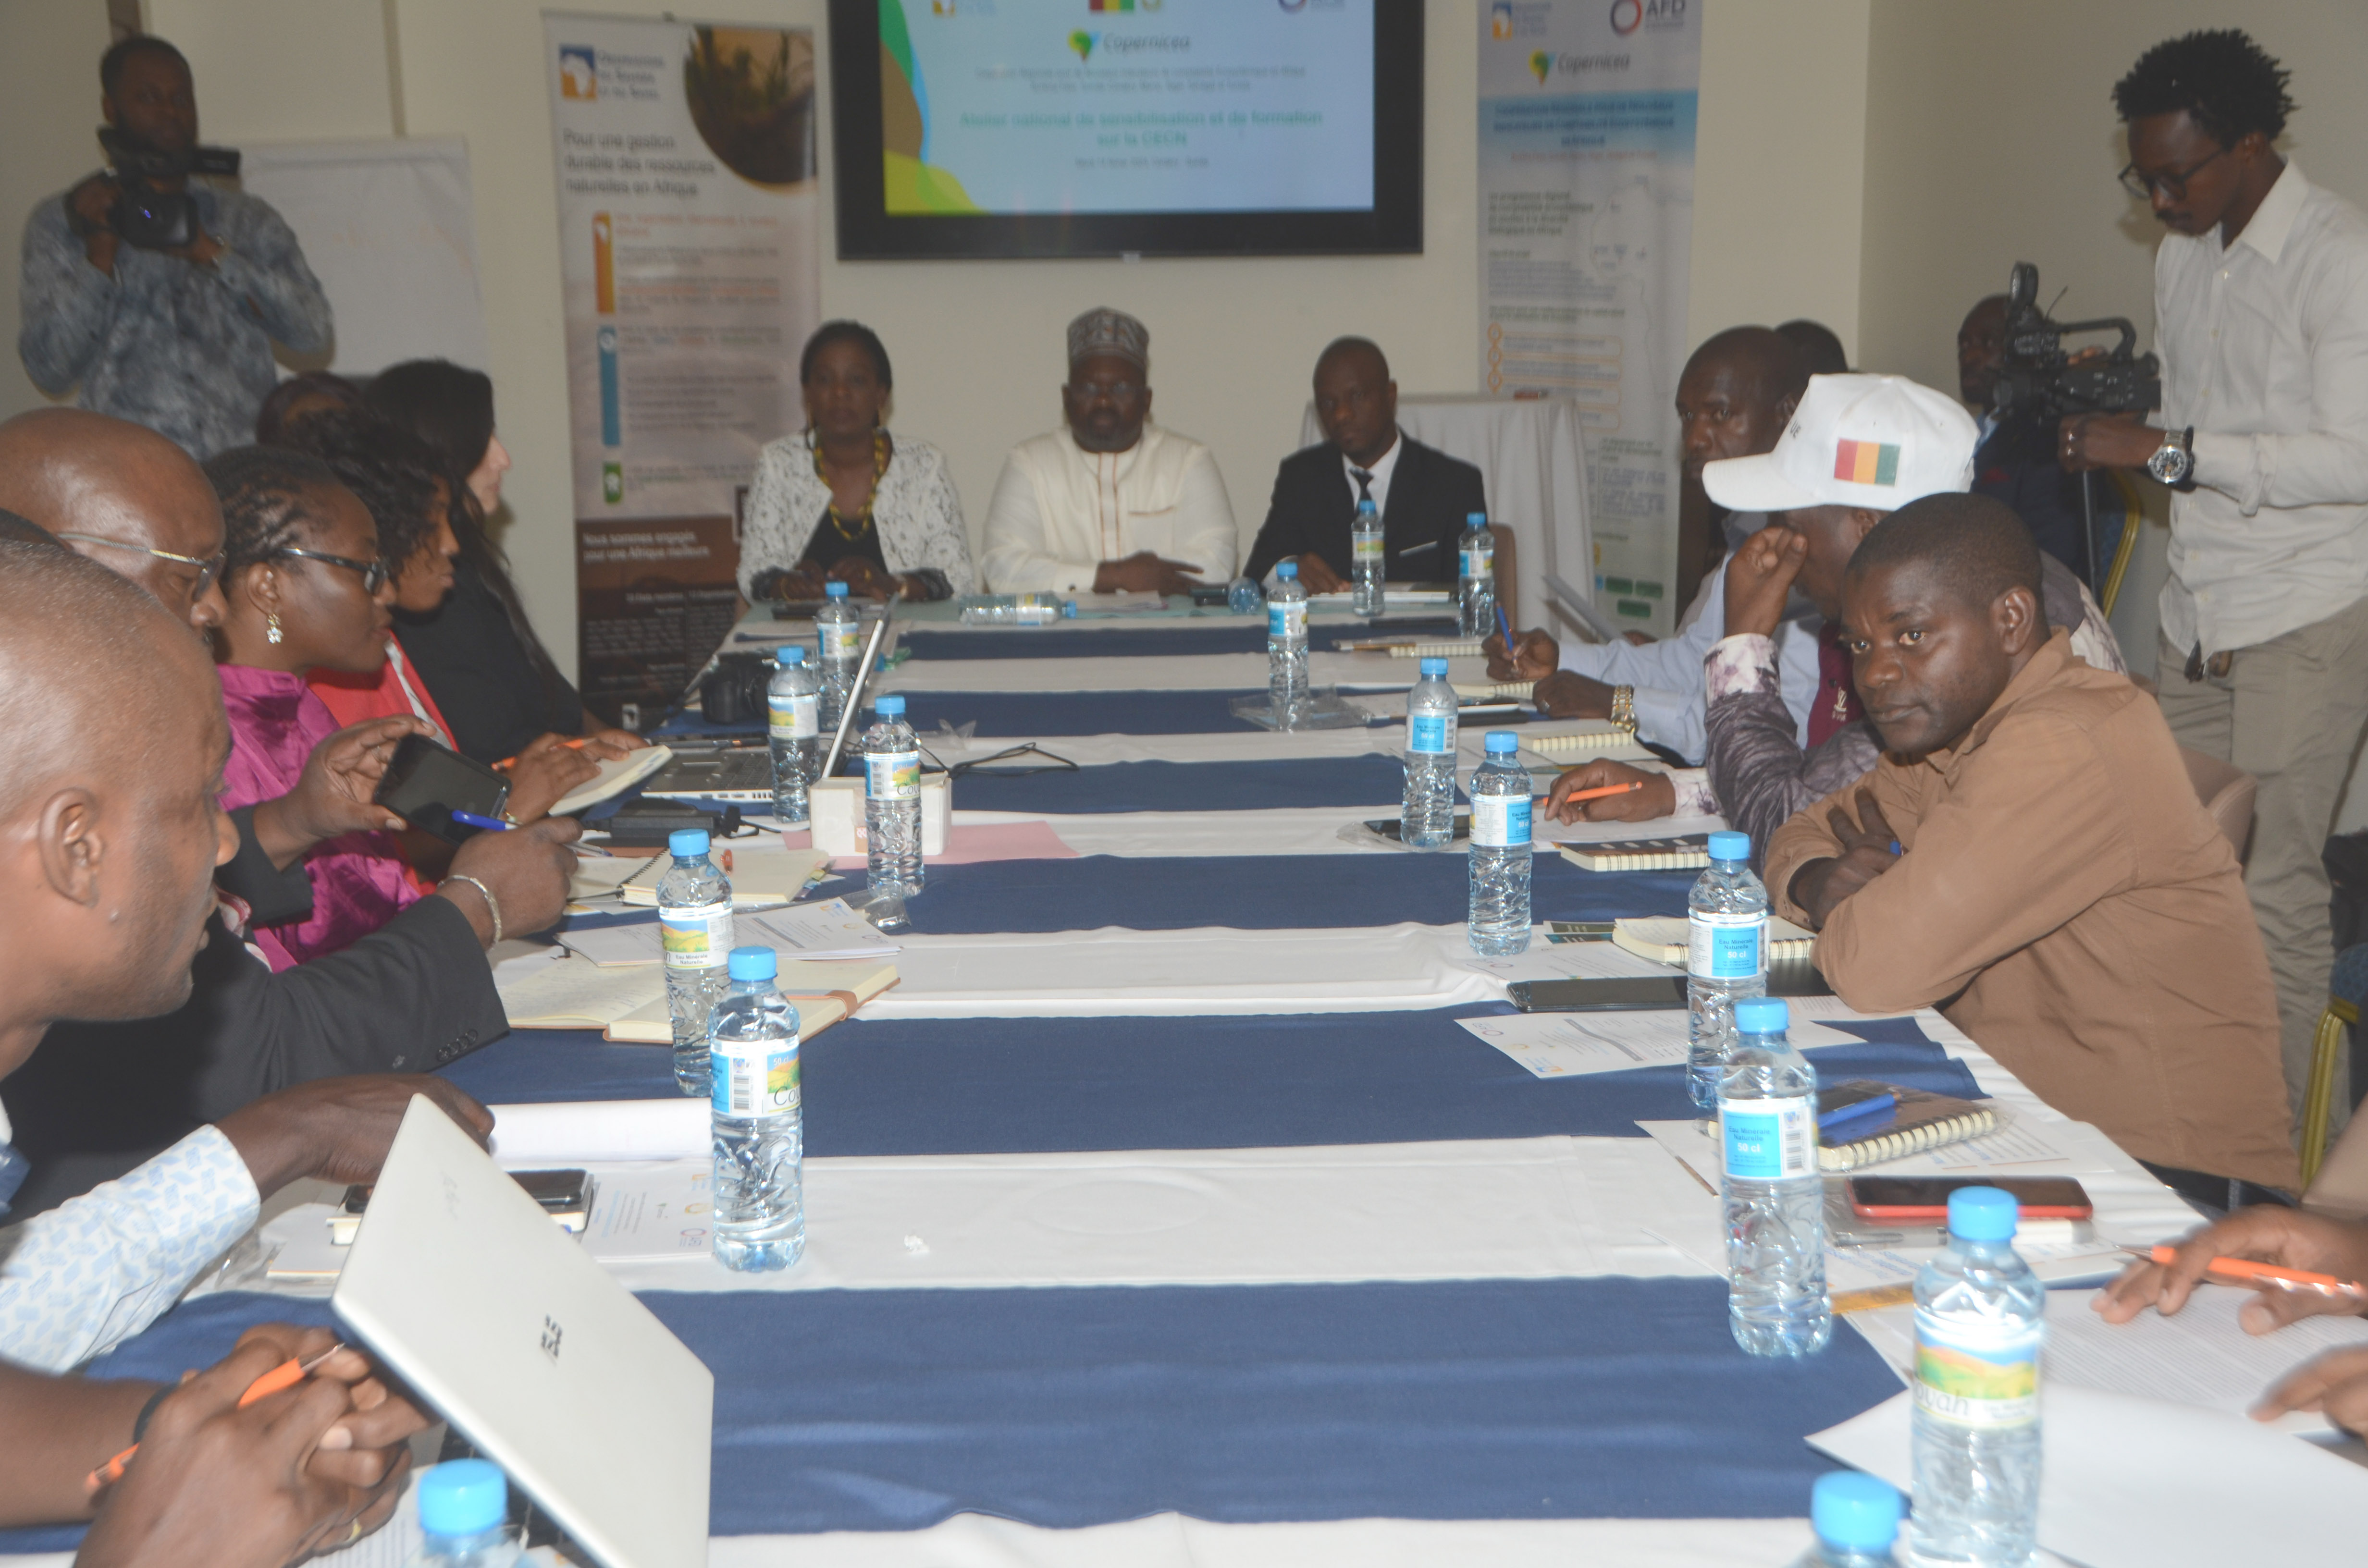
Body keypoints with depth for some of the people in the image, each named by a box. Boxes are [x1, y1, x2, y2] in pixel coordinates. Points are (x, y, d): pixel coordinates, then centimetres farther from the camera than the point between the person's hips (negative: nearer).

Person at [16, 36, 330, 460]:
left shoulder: (247, 218, 16)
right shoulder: (60, 222, 13)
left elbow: (313, 331, 0)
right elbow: (49, 372, 2)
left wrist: (210, 251, -6)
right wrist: (100, 251, -6)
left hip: (246, 458, 1)